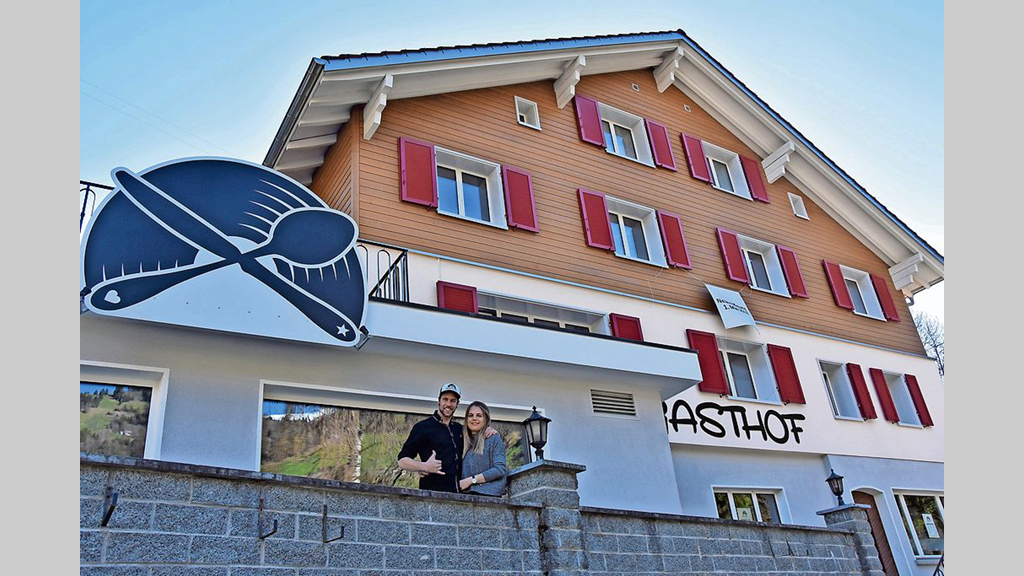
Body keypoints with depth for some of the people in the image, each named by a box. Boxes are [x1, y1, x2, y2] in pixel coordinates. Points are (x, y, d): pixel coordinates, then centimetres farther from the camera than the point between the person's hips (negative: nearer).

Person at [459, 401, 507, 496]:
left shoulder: (494, 439, 6)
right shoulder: (464, 441, 20)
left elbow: (500, 469, -4)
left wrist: (471, 480, -7)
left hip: (488, 493, -4)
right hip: (466, 494, 4)